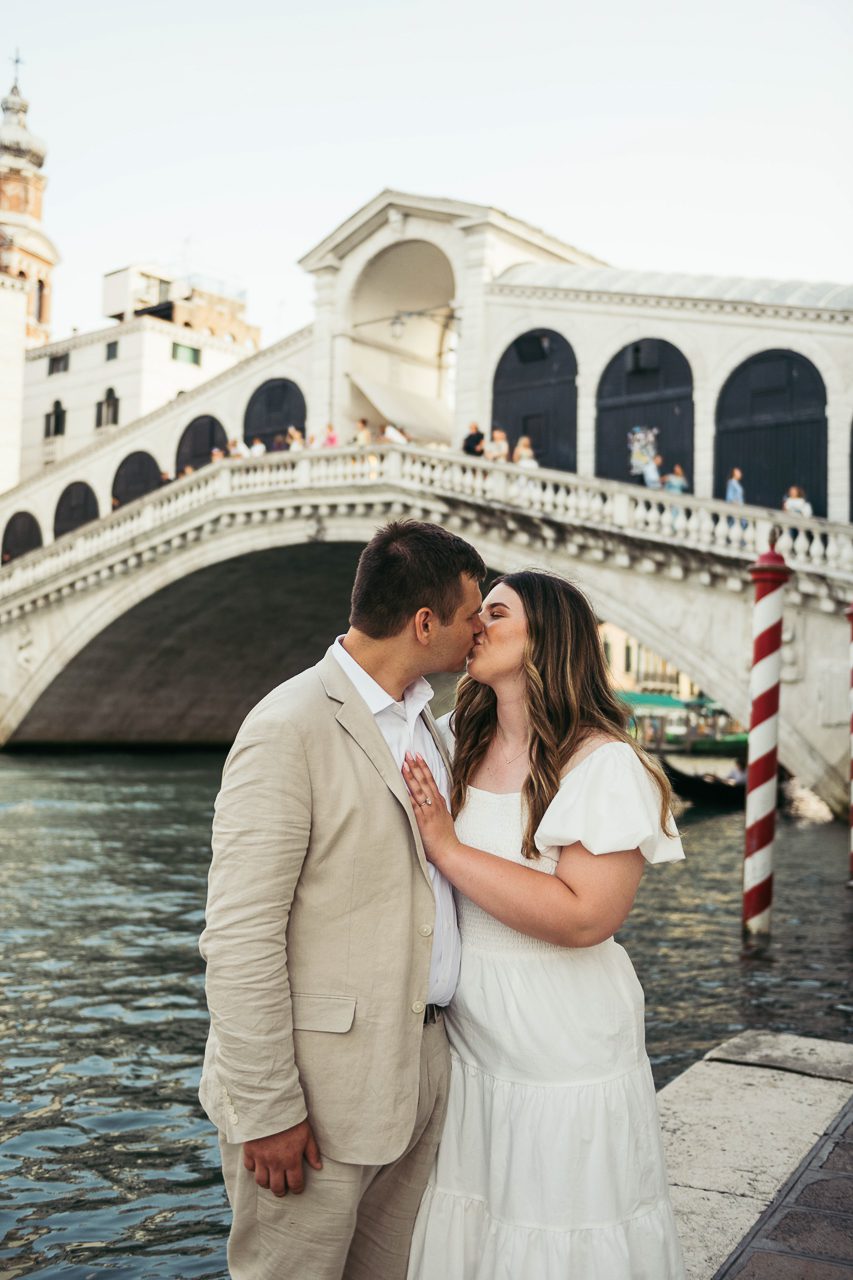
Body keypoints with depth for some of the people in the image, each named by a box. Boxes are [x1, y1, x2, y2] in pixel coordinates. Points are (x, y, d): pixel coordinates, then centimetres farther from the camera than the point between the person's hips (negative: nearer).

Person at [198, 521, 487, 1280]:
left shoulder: (420, 720, 11)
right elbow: (239, 937, -19)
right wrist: (266, 1110, -17)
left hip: (418, 1067, 8)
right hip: (319, 1083, -8)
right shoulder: (289, 728, -17)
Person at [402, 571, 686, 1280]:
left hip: (561, 1054, -5)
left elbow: (586, 916, -24)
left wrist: (448, 847, -23)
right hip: (463, 1036, 6)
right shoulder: (457, 749, 5)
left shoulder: (605, 765, -15)